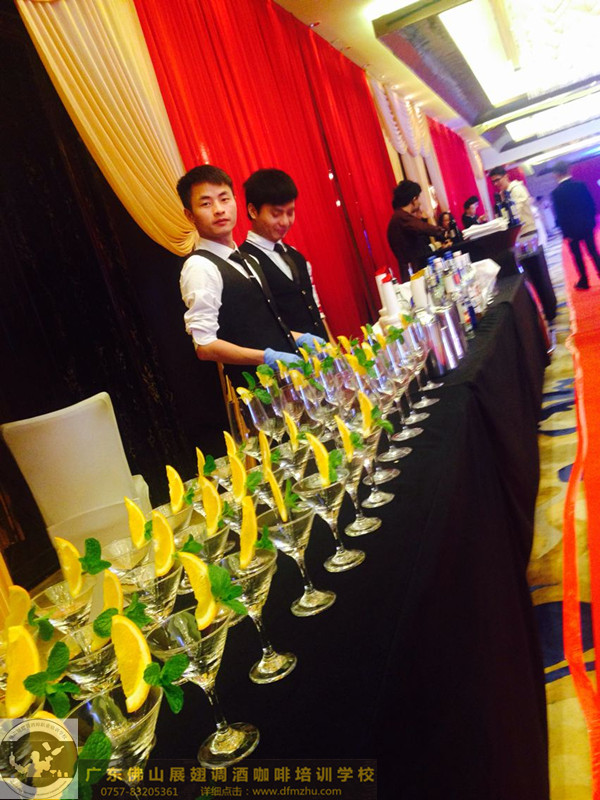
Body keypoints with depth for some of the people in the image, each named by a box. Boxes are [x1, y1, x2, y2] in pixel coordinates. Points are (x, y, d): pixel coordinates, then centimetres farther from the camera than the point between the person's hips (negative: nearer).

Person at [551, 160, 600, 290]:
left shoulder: (556, 193, -16)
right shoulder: (581, 185, -6)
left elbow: (559, 216, -15)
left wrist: (565, 233, -7)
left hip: (571, 230, -3)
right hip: (587, 225, 3)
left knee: (577, 256, 10)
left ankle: (584, 281, 19)